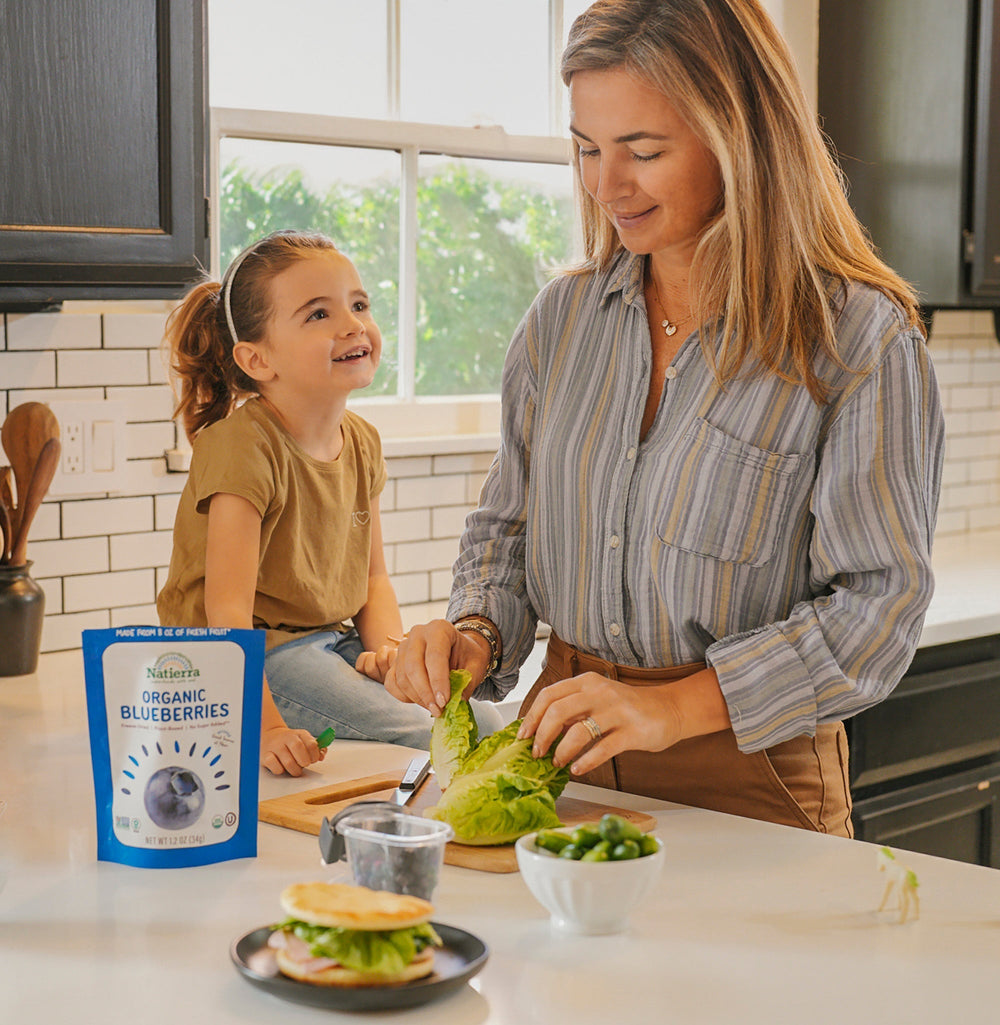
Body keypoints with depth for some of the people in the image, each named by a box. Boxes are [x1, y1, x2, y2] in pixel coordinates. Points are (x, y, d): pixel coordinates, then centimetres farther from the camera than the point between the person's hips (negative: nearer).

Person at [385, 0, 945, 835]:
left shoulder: (860, 335, -7)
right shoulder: (563, 316, 9)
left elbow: (880, 604, -12)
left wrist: (681, 703, -22)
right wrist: (476, 633, -3)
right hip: (566, 762, 4)